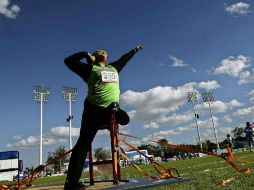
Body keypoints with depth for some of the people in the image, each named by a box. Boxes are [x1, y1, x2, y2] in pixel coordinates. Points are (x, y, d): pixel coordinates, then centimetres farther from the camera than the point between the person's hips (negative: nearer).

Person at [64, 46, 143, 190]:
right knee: (83, 144, -10)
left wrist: (135, 50, 53)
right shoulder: (90, 68, 9)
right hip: (94, 109, -6)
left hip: (111, 109, 6)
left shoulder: (113, 68, 24)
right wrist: (85, 54, 8)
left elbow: (123, 59, 41)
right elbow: (69, 61, 6)